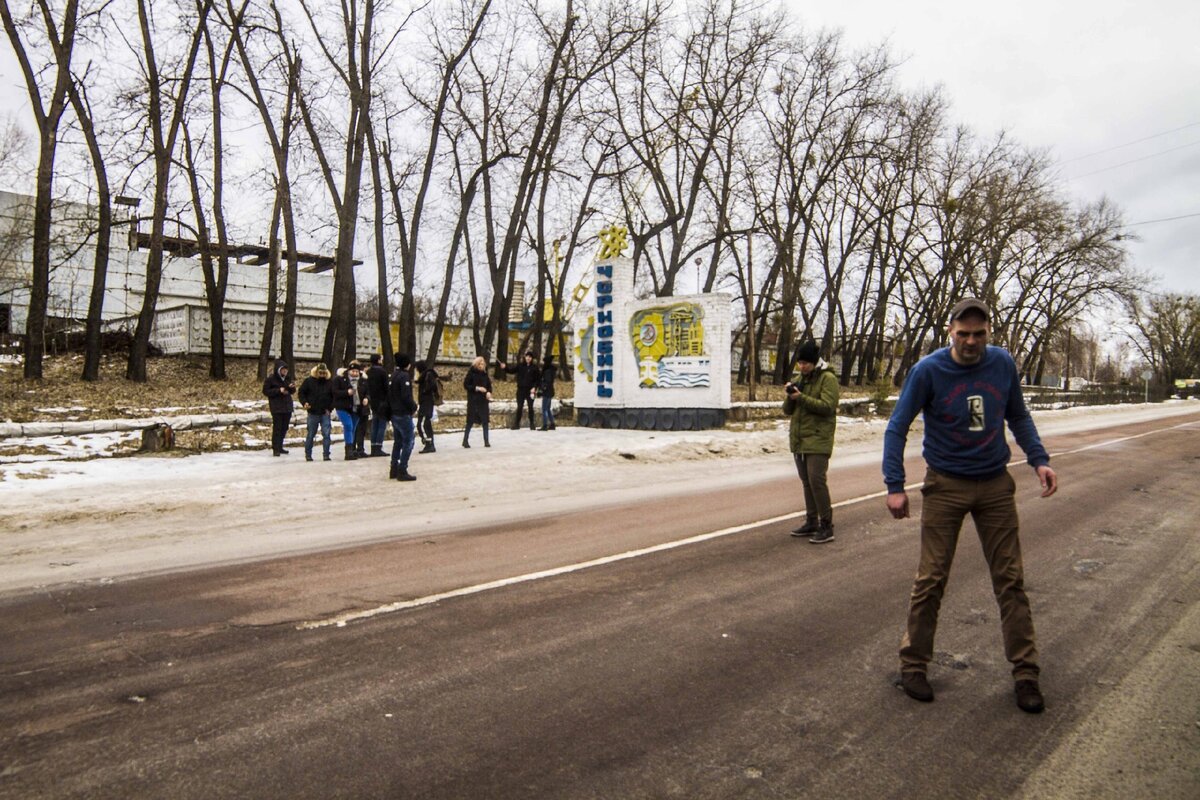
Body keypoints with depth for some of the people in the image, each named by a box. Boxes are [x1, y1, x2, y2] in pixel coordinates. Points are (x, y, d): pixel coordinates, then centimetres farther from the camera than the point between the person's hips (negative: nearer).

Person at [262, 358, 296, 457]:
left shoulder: (287, 378, 12)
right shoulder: (270, 379, -5)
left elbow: (292, 392, 18)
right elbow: (265, 391, -8)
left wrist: (292, 387, -5)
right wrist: (279, 390, -17)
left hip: (287, 407, 6)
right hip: (276, 408, -6)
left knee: (284, 428, 10)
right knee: (277, 428, -8)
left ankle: (279, 447, 20)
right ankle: (275, 449, -4)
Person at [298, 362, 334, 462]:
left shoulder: (329, 383, 4)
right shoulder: (309, 381, -1)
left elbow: (334, 397, 11)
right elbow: (301, 393, 3)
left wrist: (330, 408, 2)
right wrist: (304, 402, -13)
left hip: (325, 413, 1)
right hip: (313, 413, -1)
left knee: (326, 434, -4)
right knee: (311, 435, 6)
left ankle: (326, 455, 2)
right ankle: (308, 455, 17)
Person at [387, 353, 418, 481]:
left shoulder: (393, 375, 13)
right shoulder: (404, 376, -16)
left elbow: (389, 394, 17)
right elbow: (406, 396, -22)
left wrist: (391, 407, 19)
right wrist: (414, 406, -8)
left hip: (394, 413, 10)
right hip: (404, 414, -10)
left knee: (397, 442, 16)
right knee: (408, 442, -5)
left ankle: (394, 470, 19)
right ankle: (402, 471, -7)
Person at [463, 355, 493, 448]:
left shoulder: (484, 373, 8)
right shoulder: (471, 373, -6)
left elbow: (489, 385, 16)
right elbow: (465, 385, -8)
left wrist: (489, 392, -5)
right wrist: (477, 388, -18)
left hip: (483, 400, 4)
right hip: (473, 400, -4)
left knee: (485, 421, 1)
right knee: (470, 421, 0)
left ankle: (486, 441, 5)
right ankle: (465, 440, 11)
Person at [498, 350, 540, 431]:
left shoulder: (535, 367, -1)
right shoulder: (520, 366, 3)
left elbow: (538, 379, -1)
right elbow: (511, 370, -7)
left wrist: (534, 387, -12)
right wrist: (505, 367, -26)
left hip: (530, 390, -1)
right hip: (521, 389, 1)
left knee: (530, 407, 3)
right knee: (519, 407, 2)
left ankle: (532, 424, 13)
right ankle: (516, 424, 7)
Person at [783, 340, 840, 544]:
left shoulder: (828, 378, -7)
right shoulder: (800, 378, 16)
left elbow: (827, 406, -20)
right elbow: (787, 410, 13)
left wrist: (801, 397, -22)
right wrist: (790, 397, -7)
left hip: (818, 440, -8)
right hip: (799, 440, 8)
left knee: (816, 481, -12)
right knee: (807, 482, 13)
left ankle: (826, 526, -4)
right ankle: (811, 522, 22)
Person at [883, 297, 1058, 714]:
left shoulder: (1003, 363, -1)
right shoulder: (928, 370, -11)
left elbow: (1018, 416, 14)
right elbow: (897, 428, -8)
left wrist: (1039, 460, 1)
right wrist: (895, 486, -15)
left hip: (996, 485, 3)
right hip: (945, 487, -3)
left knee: (1010, 580, 8)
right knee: (931, 580, 2)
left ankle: (1025, 672, 21)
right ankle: (913, 665, 16)